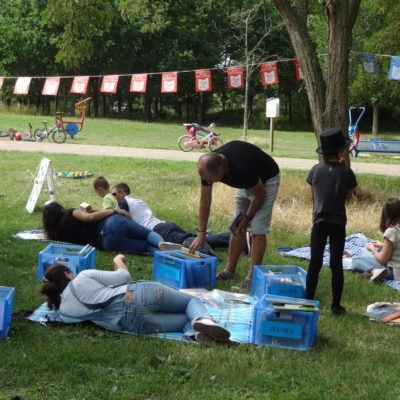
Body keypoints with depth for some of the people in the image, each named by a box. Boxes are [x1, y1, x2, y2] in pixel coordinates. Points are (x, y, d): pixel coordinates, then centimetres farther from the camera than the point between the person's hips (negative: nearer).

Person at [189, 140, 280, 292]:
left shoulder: (242, 167, -42)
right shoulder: (209, 166, -22)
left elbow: (260, 195, -24)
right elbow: (205, 202, -11)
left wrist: (247, 218, -12)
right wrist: (201, 233, -11)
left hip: (266, 180, -7)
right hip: (246, 183, 7)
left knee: (258, 231, -12)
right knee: (237, 226, 7)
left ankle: (252, 280, -11)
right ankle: (229, 270, 17)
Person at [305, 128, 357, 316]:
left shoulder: (316, 170, -3)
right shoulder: (346, 172, -11)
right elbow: (348, 196, 3)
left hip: (319, 222, 2)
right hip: (338, 224, -2)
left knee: (315, 263, 8)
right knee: (336, 264, 4)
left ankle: (308, 301, 11)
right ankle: (336, 305, 9)